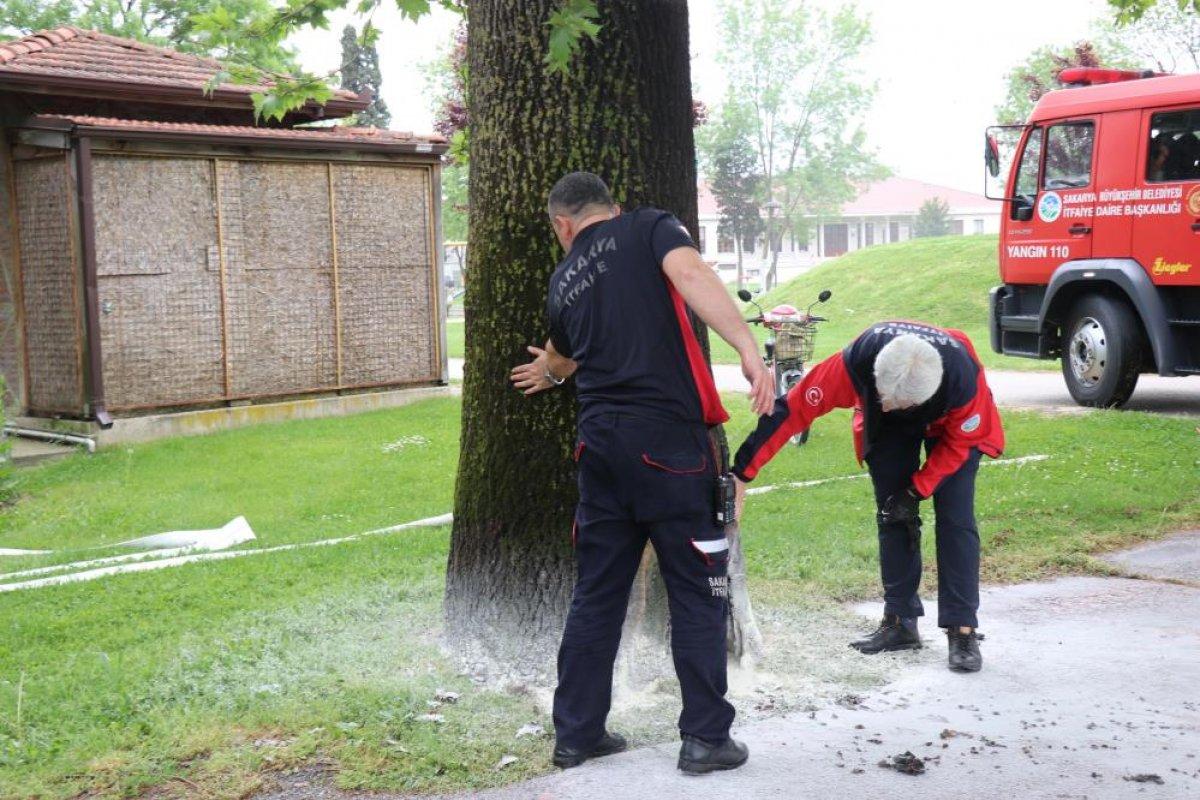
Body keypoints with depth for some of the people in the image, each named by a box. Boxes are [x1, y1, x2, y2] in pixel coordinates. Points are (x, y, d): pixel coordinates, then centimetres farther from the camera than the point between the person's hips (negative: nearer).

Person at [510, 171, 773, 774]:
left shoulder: (563, 282, 18)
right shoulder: (650, 228, 5)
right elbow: (692, 277, -17)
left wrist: (548, 372, 63)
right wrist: (749, 351, -26)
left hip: (600, 445, 5)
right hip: (669, 441, -4)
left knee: (595, 594, 14)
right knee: (698, 592, 5)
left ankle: (575, 733, 20)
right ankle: (706, 737, 9)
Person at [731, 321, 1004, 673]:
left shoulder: (964, 379, -42)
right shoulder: (855, 362, -42)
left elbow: (962, 440, -21)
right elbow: (794, 408, -36)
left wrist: (918, 490, -21)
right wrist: (741, 472, -35)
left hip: (951, 425, -2)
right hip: (889, 431, 2)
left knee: (955, 520, -12)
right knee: (892, 518, 0)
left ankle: (962, 631, -5)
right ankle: (900, 622, 12)